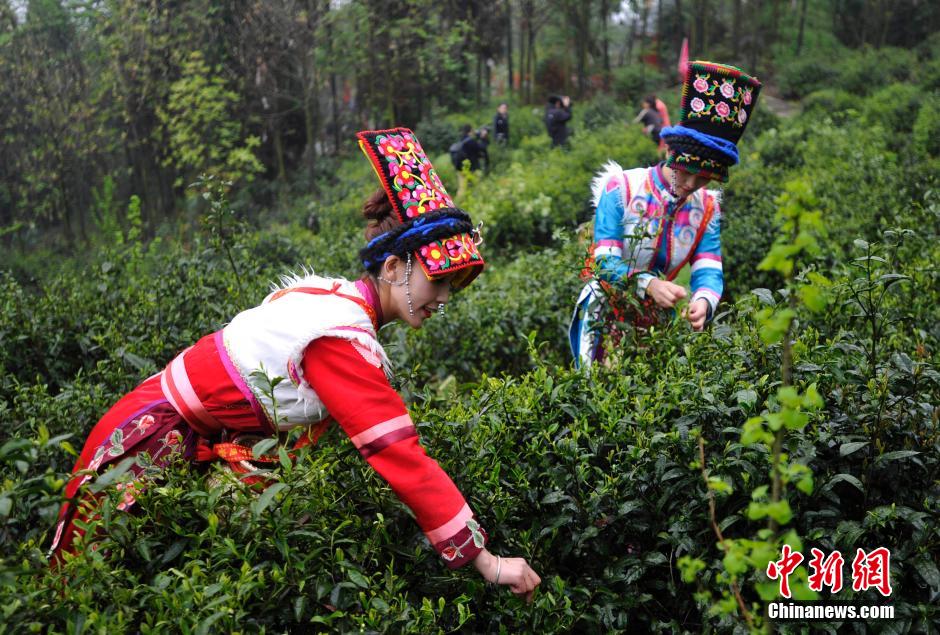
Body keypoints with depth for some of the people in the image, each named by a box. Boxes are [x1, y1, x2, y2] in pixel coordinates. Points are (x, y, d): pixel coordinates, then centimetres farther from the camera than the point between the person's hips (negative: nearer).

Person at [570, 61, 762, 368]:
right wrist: (649, 284, -38)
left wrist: (703, 302, -32)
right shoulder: (621, 188, -15)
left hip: (656, 318, 4)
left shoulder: (707, 207, -1)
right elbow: (604, 262, -20)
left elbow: (709, 271, -9)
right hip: (605, 314, -4)